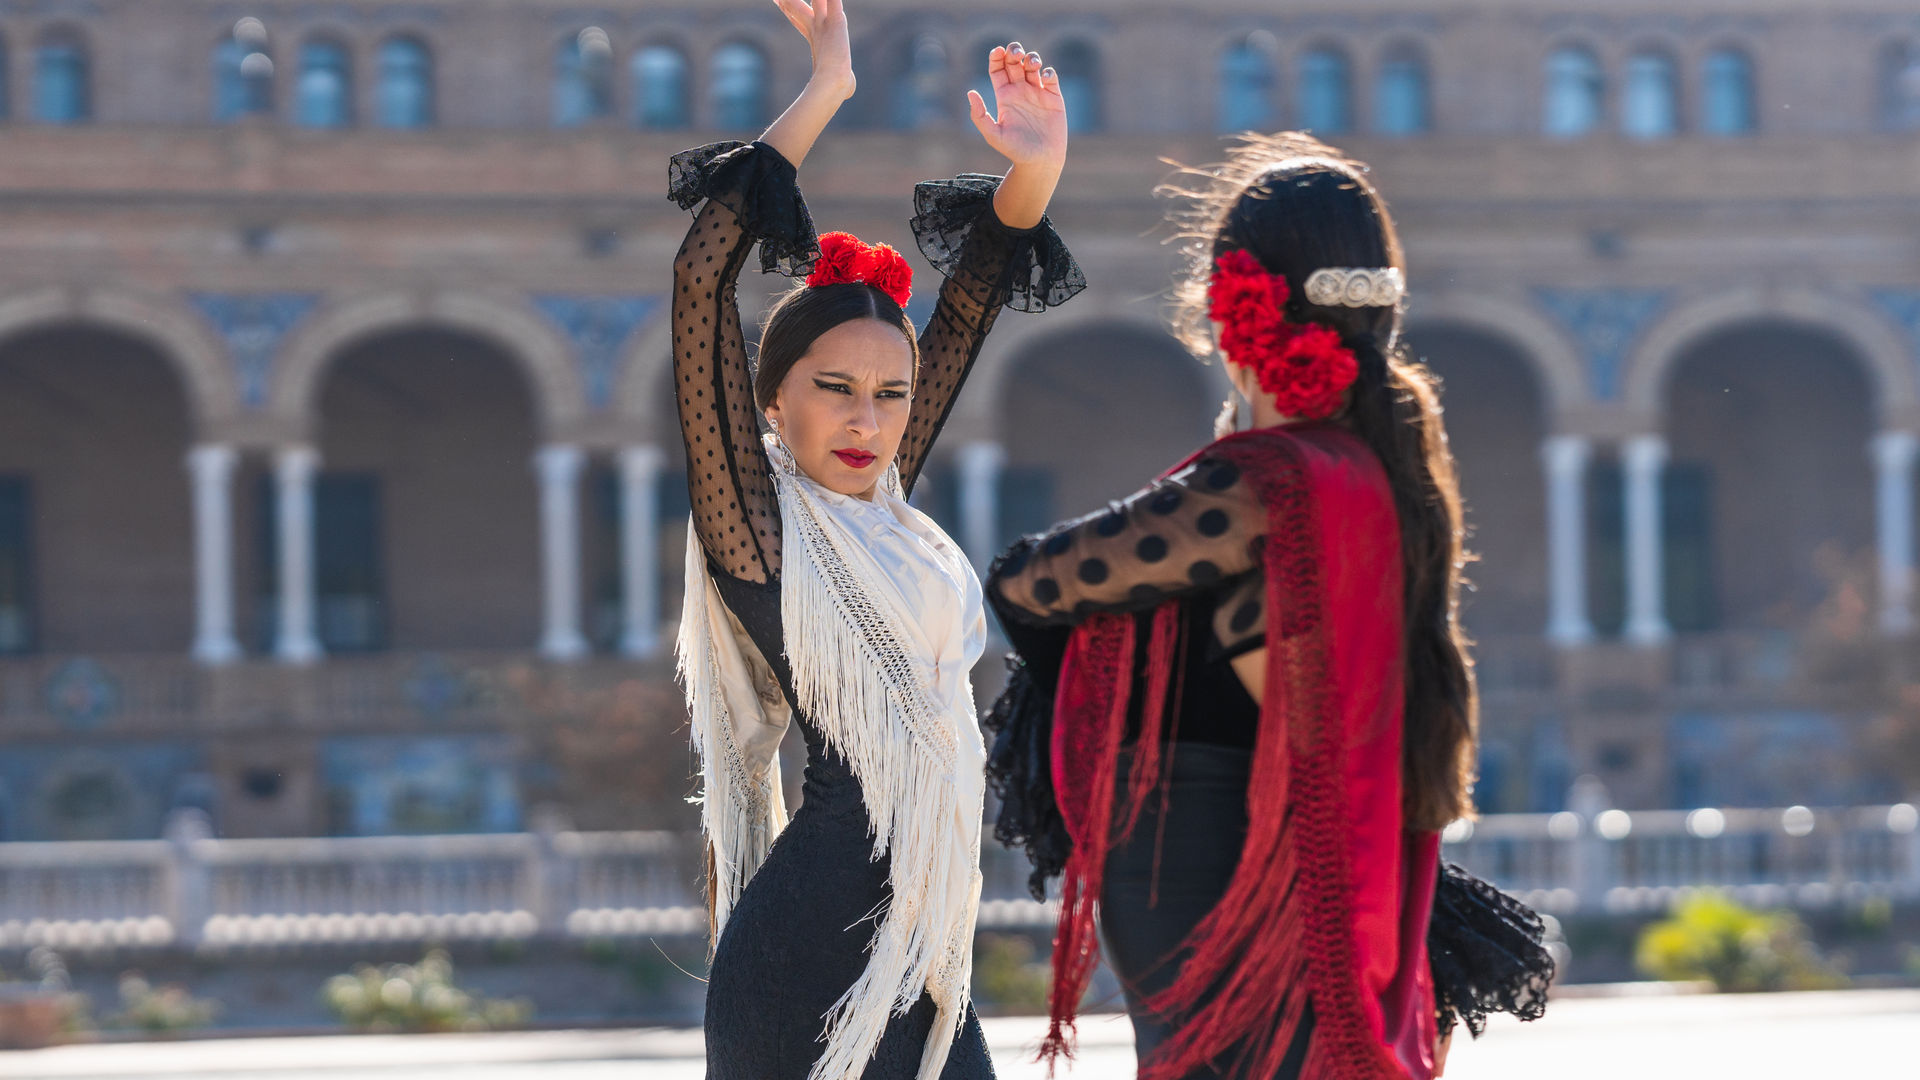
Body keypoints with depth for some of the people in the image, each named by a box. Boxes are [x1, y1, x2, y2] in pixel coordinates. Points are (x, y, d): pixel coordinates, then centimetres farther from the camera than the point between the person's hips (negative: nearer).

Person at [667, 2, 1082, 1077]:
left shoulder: (878, 503, 13)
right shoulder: (757, 520, -5)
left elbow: (971, 302, 18)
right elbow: (701, 281, -14)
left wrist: (1036, 173, 3)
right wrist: (826, 89, -9)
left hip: (920, 942, 8)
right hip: (818, 945, -8)